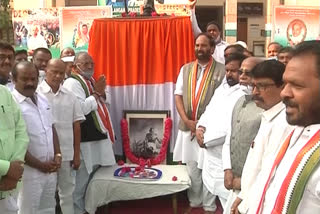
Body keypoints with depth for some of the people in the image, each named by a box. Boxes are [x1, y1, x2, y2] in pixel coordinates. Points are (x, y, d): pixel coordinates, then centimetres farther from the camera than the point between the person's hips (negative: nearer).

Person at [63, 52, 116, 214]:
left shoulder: (91, 81, 16)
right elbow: (80, 109, -23)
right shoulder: (72, 82, -11)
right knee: (82, 179, -2)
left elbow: (104, 104, 20)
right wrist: (96, 93, -14)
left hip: (99, 135, 9)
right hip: (85, 139, -9)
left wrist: (102, 93, 1)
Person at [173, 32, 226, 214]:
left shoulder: (221, 70, -4)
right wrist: (187, 121, -6)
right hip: (188, 127, 4)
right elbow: (178, 96, 7)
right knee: (192, 167, 12)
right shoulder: (185, 69, 10)